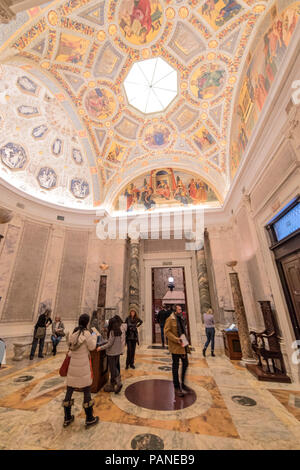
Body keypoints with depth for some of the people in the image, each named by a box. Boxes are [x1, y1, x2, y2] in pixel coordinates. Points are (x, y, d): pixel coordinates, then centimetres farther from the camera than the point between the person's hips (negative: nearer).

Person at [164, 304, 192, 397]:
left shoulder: (180, 319, 11)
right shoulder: (170, 319, -15)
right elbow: (167, 332, -19)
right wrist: (176, 340, -23)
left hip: (183, 345, 8)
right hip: (175, 346, -8)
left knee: (185, 363, 15)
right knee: (175, 366, 6)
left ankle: (183, 384, 34)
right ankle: (176, 388, 22)